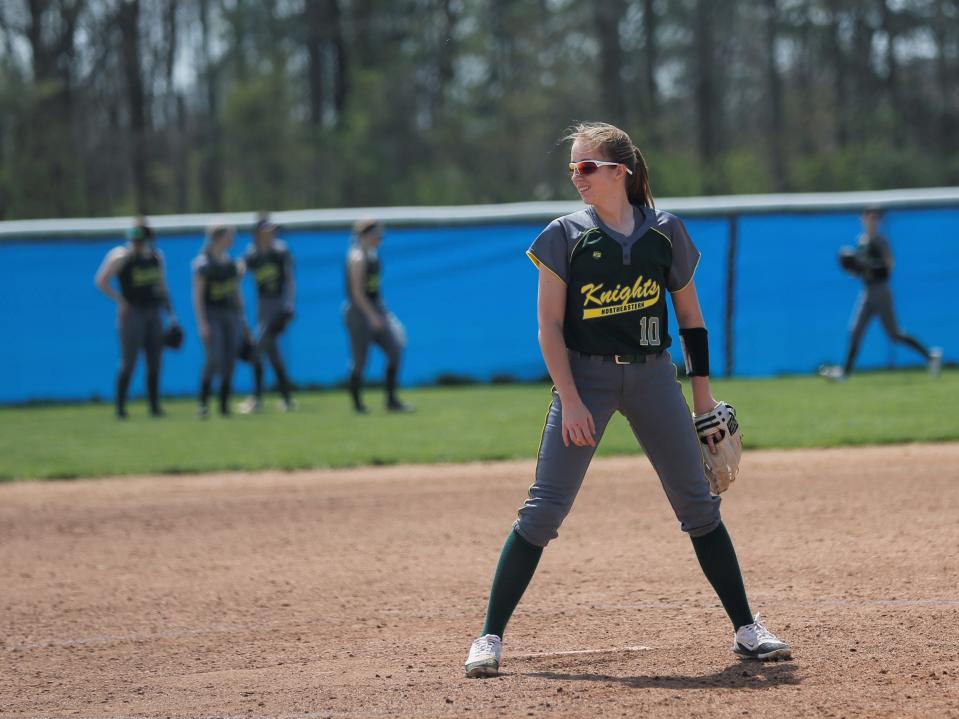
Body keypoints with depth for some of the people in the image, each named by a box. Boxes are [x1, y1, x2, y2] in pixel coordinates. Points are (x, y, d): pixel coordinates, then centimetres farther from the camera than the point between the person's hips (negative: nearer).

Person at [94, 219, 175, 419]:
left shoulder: (156, 257, 11)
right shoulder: (121, 257, -8)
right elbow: (101, 281, -9)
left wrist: (170, 312, 16)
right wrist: (120, 301, -11)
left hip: (153, 313, 6)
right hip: (132, 313, -6)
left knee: (154, 363, 6)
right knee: (128, 362, -6)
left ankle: (154, 406, 11)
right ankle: (120, 408, -1)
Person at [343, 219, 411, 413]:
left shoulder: (373, 255, 11)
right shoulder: (358, 258, -16)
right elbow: (357, 293, -21)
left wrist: (383, 313, 19)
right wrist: (373, 316, -24)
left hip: (375, 310, 9)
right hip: (359, 312, -9)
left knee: (395, 352, 4)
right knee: (360, 361, -1)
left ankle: (391, 401, 9)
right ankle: (358, 404, 11)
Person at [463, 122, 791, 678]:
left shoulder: (665, 233, 3)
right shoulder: (565, 237, -3)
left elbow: (691, 317, 9)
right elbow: (550, 326, -4)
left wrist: (703, 395, 7)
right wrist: (570, 401, -13)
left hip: (652, 375, 2)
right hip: (585, 376, -2)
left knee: (699, 503, 2)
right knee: (544, 509, -8)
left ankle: (747, 629, 10)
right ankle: (491, 636, -3)